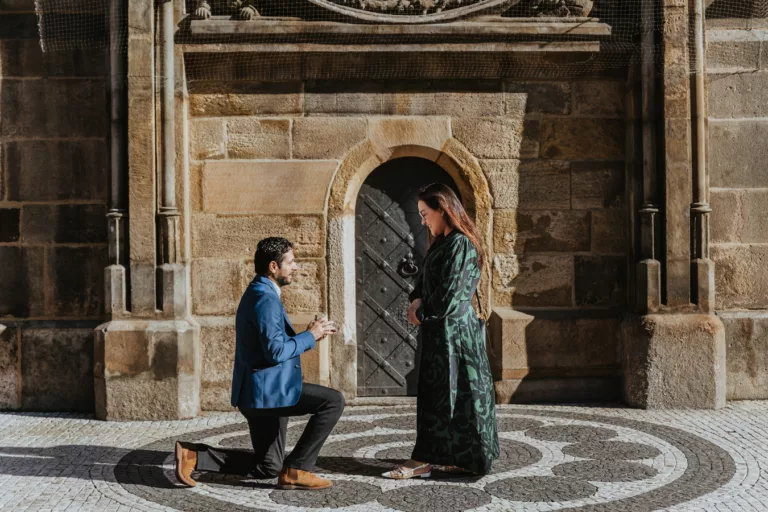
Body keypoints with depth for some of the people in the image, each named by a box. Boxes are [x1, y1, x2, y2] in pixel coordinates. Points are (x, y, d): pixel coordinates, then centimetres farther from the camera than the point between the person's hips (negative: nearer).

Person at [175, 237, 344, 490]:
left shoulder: (257, 294, 17)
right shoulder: (266, 298, -16)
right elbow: (276, 351, -26)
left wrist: (309, 335, 10)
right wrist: (310, 336, -13)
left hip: (260, 392, 10)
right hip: (269, 390, -10)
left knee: (266, 467, 18)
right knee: (334, 401, -14)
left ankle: (193, 454, 12)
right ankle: (295, 469, -7)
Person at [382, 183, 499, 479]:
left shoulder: (460, 244, -16)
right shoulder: (442, 244, 14)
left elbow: (450, 294, -20)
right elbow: (426, 281, 18)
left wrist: (423, 313, -7)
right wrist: (417, 301, -1)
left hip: (451, 330, -9)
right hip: (442, 329, 9)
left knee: (439, 393, -4)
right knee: (459, 392, 12)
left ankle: (422, 461, 2)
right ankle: (465, 457, 19)